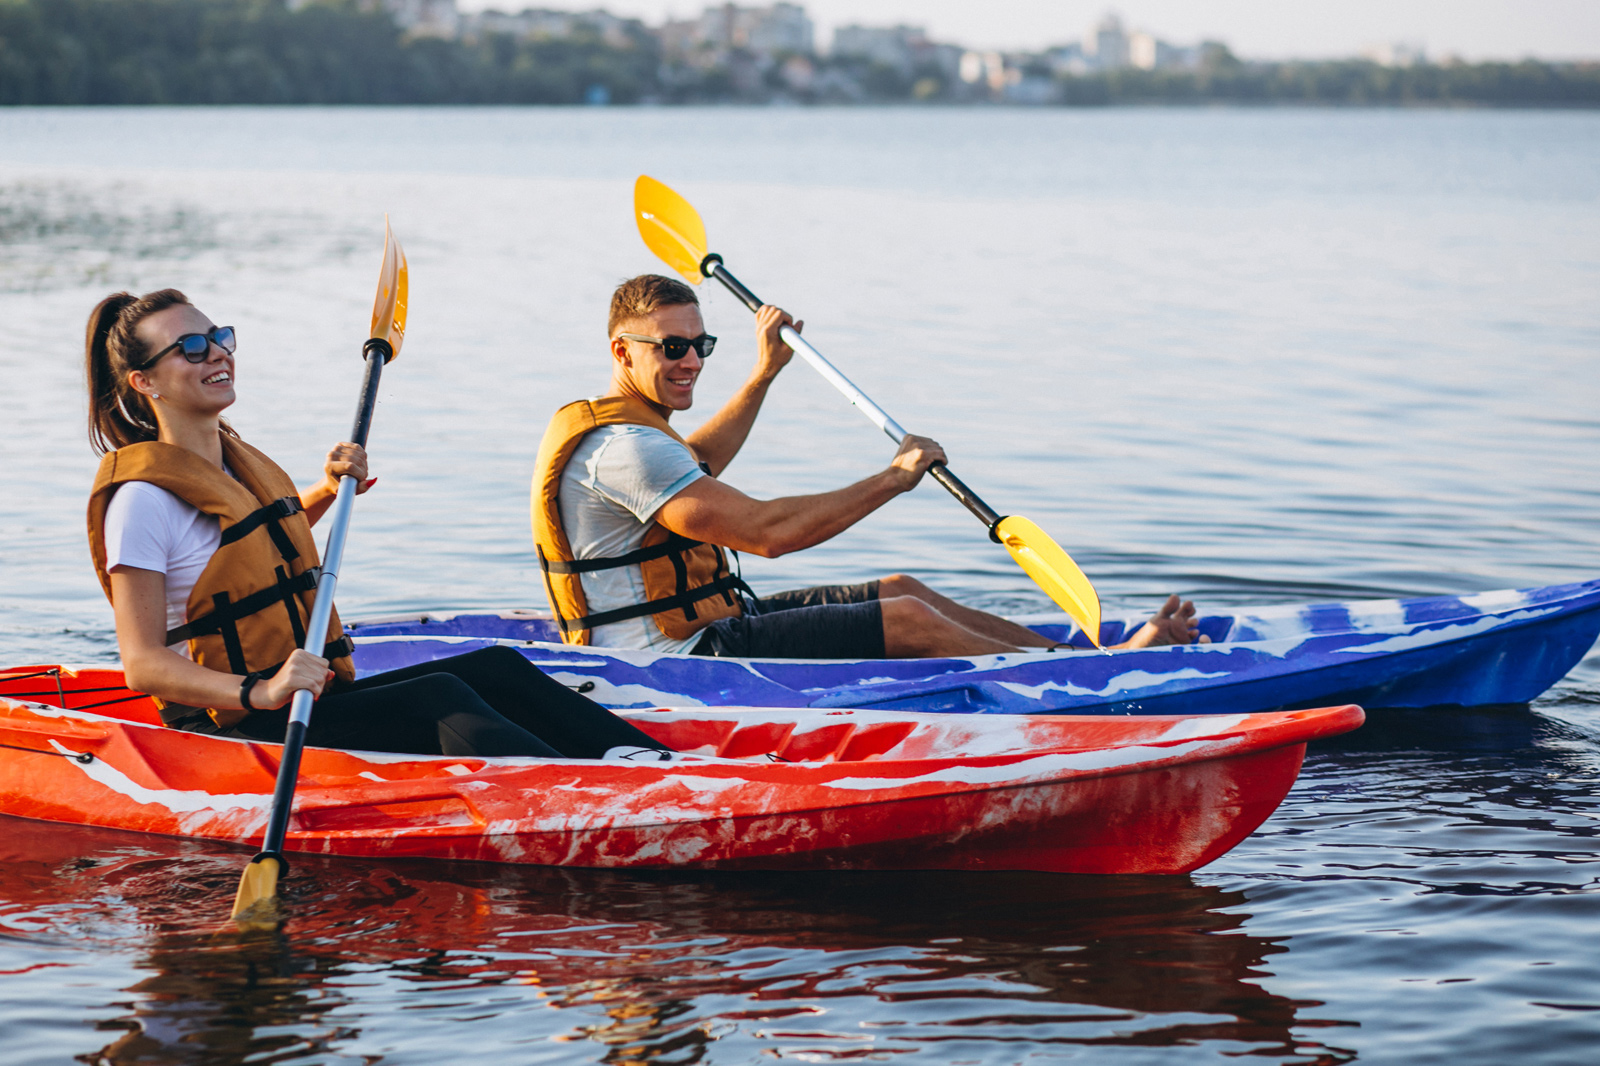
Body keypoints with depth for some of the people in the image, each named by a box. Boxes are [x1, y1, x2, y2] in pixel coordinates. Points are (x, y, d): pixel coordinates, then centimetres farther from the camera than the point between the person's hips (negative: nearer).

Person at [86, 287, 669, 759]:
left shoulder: (238, 461, 13)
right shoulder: (143, 497, -14)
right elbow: (143, 665, -20)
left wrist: (327, 491, 19)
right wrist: (259, 693, -35)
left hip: (313, 701, 9)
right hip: (234, 733, -9)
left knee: (496, 669, -9)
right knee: (437, 700, -28)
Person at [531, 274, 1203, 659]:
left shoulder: (609, 425, 13)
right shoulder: (621, 447, -23)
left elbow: (690, 468, 39)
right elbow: (765, 532, -27)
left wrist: (764, 373, 44)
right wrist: (895, 478, -17)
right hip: (680, 660, -11)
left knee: (899, 590, 9)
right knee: (906, 621, -15)